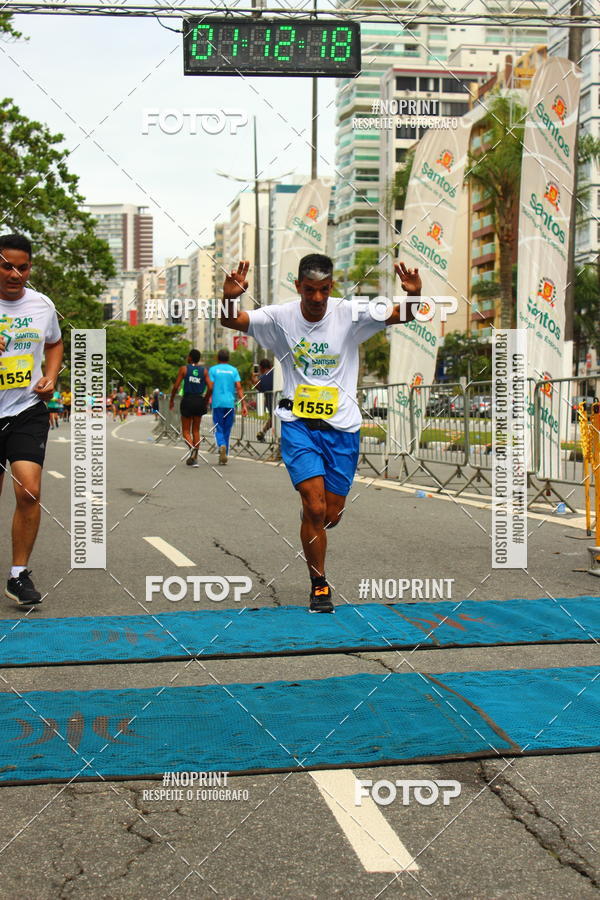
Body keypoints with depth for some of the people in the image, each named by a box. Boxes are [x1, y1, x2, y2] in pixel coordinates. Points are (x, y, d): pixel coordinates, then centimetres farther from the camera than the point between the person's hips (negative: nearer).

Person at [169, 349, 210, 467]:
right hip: (199, 401, 3)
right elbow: (210, 388, -4)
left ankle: (192, 447, -26)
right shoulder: (204, 370, 4)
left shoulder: (184, 369, -3)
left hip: (187, 400, -3)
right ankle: (194, 458, 9)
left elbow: (176, 386, -7)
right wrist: (206, 400, 10)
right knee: (196, 430, 11)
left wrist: (171, 400, 6)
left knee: (186, 431, 5)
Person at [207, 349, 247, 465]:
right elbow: (239, 388, 0)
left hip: (218, 403, -2)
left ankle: (221, 445, -28)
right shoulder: (233, 370, 7)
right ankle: (224, 457, 13)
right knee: (227, 430, 10)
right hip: (230, 403, 2)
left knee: (218, 429, 2)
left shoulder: (213, 369, 2)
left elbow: (210, 387, -6)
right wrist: (243, 405, -1)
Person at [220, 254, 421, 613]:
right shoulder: (280, 317, -4)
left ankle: (311, 537, 45)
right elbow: (231, 321, -10)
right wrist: (230, 298, -32)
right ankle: (319, 584, 6)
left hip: (343, 426, 1)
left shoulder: (350, 314, -5)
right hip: (298, 424, -1)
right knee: (315, 508, -13)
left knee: (331, 515, 7)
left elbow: (404, 315, -9)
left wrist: (414, 294, -31)